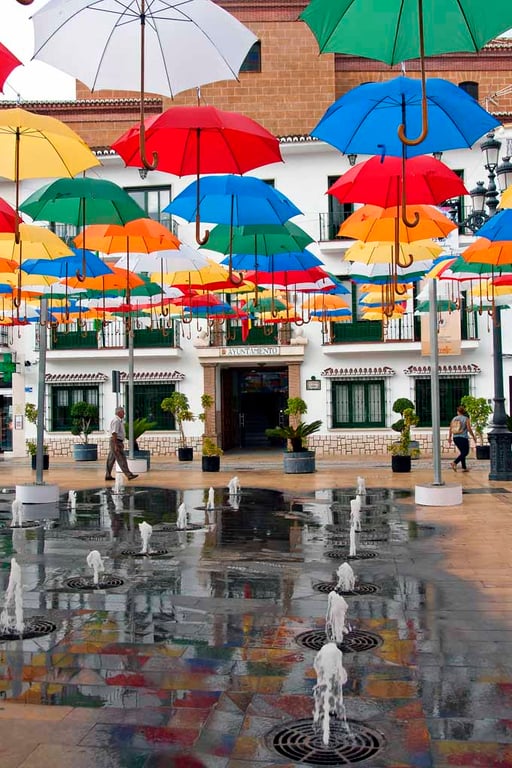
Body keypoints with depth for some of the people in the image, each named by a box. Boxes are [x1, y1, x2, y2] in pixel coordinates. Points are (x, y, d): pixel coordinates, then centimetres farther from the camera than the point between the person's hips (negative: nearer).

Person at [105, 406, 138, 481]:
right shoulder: (116, 421, -17)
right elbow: (114, 433, -23)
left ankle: (108, 475, 15)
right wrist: (116, 446, -25)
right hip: (115, 442, -11)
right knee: (122, 459, -10)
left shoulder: (119, 421, 16)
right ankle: (129, 475, -10)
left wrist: (121, 443, 25)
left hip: (118, 442, 11)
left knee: (111, 459, 11)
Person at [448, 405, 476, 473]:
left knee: (462, 452, 17)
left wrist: (449, 438, 16)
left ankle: (464, 468, 18)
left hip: (455, 438, 6)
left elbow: (450, 429, 6)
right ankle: (454, 463, -15)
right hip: (463, 438, -6)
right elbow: (469, 429, -10)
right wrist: (473, 436, 3)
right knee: (465, 452, 3)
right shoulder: (466, 419, -8)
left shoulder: (454, 419, 5)